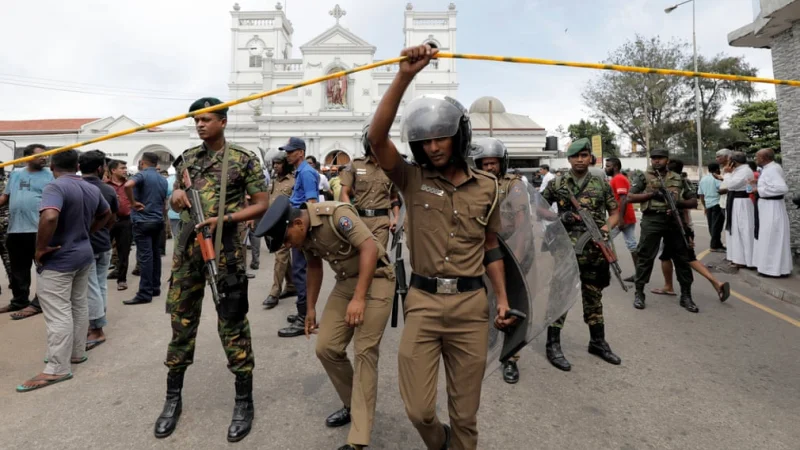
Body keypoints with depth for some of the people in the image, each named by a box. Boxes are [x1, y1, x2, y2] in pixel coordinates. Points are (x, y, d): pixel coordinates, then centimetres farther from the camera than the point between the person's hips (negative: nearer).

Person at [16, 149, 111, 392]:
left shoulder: (55, 187, -19)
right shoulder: (92, 189, 6)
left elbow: (50, 217, -36)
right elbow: (106, 214, 22)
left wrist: (40, 248, -24)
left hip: (57, 260, -8)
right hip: (84, 255, 8)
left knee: (58, 314, -3)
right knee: (79, 306, 17)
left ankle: (58, 369, 2)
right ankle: (77, 353, 28)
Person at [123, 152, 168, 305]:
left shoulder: (142, 175, -10)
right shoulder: (163, 180, 12)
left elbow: (128, 185, -30)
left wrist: (133, 202, -18)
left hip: (143, 221, -7)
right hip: (158, 221, 7)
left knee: (145, 256, -7)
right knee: (155, 255, 13)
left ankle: (145, 294, -6)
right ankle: (155, 288, 20)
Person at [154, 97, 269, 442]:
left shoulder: (244, 159, -2)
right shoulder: (187, 158, 13)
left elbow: (262, 204, -4)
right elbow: (174, 202, 20)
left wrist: (225, 218, -16)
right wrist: (177, 197, -5)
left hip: (225, 250, -5)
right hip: (187, 247, 5)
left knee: (232, 324, 0)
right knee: (181, 321, 11)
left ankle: (244, 402, 14)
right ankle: (173, 398, 27)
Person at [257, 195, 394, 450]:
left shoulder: (336, 214, -24)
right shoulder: (303, 234, 0)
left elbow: (370, 248, -28)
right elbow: (314, 266, 16)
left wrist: (359, 298, -30)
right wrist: (310, 307, 19)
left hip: (375, 280, -7)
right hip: (345, 282, 8)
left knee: (364, 351, -11)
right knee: (326, 347, 2)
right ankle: (353, 405, 25)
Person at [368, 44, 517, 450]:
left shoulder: (486, 186, 5)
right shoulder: (413, 180, -1)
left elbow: (490, 247, 12)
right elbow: (376, 137, -16)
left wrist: (502, 299, 6)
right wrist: (404, 75, -23)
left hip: (471, 304, 1)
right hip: (422, 301, -1)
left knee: (465, 411, 12)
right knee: (418, 409, 5)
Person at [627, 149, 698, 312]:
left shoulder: (678, 178, 14)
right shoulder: (645, 177, 6)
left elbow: (694, 202, 13)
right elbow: (630, 197, -3)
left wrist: (679, 202, -8)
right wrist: (652, 194, -13)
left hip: (674, 220, 3)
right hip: (651, 221, -3)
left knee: (682, 258, 6)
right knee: (645, 257, -1)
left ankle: (686, 296, 17)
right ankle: (639, 293, 10)